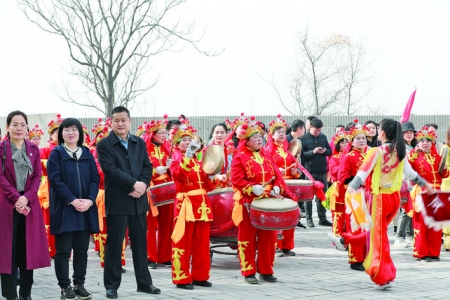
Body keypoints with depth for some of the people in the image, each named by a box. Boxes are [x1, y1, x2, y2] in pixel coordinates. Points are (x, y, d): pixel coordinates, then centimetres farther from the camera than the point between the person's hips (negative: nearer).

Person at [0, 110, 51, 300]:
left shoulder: (34, 150, 11)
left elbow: (37, 176, 4)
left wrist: (26, 197, -11)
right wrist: (16, 198, -16)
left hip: (29, 204, 3)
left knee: (28, 248, 4)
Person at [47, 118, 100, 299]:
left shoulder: (87, 154, 10)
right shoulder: (56, 154, -2)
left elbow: (95, 178, 6)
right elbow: (55, 180, -10)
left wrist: (89, 200, -10)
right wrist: (73, 200, -18)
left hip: (86, 209, 4)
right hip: (64, 209, -4)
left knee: (82, 249, 7)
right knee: (63, 250, -1)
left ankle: (79, 285, 15)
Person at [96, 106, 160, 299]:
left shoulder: (140, 143, 12)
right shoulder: (104, 145, -4)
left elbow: (148, 167, 7)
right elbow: (111, 170, -15)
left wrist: (142, 185, -12)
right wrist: (134, 184, -20)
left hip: (139, 200, 5)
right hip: (117, 201, -4)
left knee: (140, 243, 10)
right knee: (114, 244, 1)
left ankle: (144, 282, 18)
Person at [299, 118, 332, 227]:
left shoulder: (323, 137, 9)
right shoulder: (303, 139, -5)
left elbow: (330, 151, 13)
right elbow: (301, 154, -11)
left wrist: (325, 151, -9)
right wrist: (313, 152, -23)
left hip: (322, 171, 4)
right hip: (309, 171, -4)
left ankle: (322, 218, 17)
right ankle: (309, 219, 10)